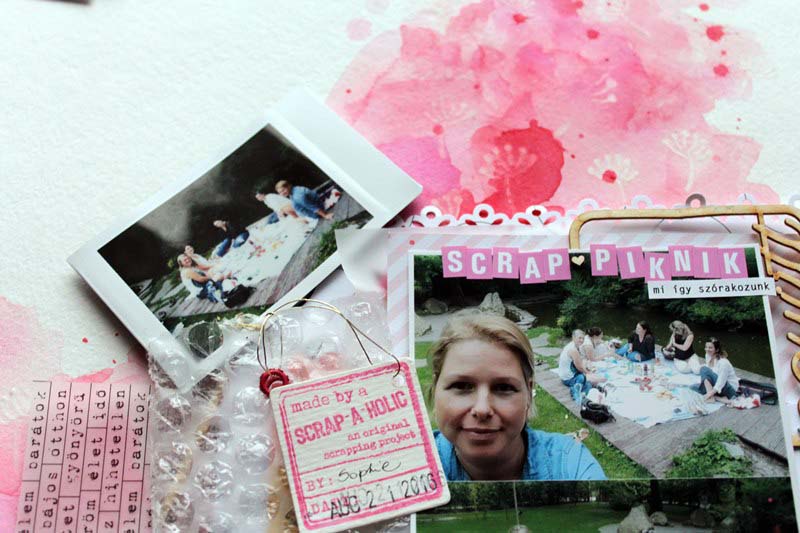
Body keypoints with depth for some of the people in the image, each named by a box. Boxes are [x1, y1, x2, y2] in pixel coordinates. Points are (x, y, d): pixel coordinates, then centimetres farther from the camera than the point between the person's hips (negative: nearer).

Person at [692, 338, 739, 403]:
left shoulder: (723, 363, -25)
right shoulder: (708, 356, -1)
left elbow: (720, 383, -27)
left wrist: (710, 393, -32)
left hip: (729, 389, -9)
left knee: (704, 369, -25)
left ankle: (711, 397, -24)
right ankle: (719, 398, -12)